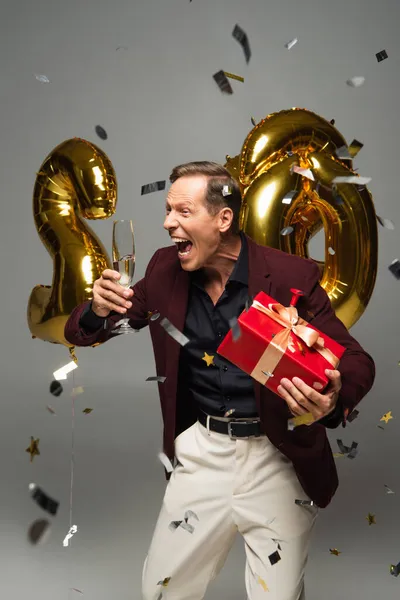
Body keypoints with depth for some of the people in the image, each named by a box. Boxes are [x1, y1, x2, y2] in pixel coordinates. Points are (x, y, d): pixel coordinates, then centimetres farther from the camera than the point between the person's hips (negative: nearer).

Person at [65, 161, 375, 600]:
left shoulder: (292, 276, -13)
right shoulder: (166, 269, -2)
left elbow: (356, 361, -9)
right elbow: (81, 333, 6)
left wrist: (333, 399, -33)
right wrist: (98, 309, -19)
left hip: (276, 456, -3)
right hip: (200, 449, 4)